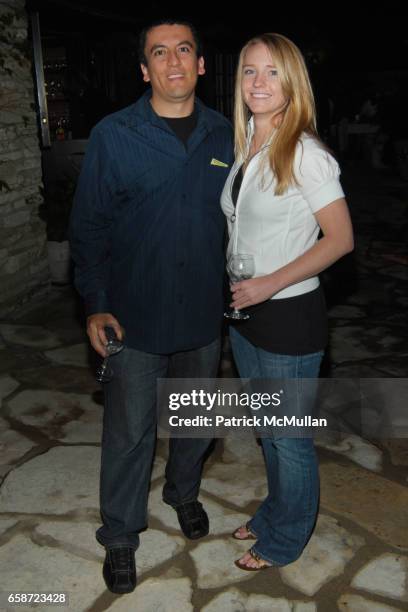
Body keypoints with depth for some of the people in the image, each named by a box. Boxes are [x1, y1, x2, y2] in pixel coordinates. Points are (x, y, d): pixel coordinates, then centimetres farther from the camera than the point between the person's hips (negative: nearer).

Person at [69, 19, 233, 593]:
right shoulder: (113, 136, -9)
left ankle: (184, 493, 48)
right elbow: (88, 226, -6)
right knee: (129, 432, 9)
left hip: (204, 315, 3)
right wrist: (95, 304, -10)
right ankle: (120, 534, 30)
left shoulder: (224, 136, 0)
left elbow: (238, 217, 8)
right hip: (135, 318, -3)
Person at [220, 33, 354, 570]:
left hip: (289, 316, -7)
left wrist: (269, 283, -21)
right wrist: (233, 282, 5)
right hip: (246, 314, 8)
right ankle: (275, 512, 45)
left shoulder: (306, 154, -16)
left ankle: (285, 540, 32)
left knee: (289, 437, 10)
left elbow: (341, 238, -17)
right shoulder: (243, 148, 6)